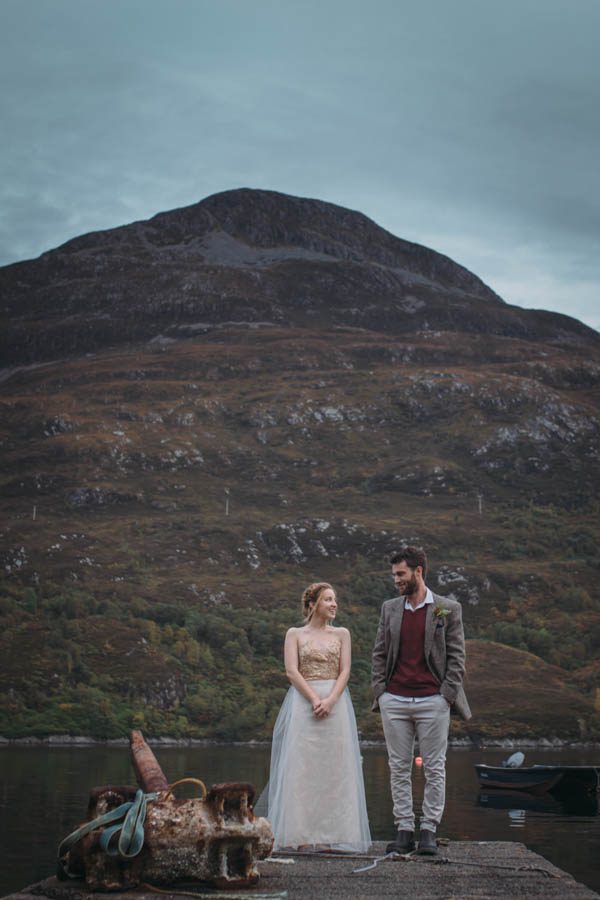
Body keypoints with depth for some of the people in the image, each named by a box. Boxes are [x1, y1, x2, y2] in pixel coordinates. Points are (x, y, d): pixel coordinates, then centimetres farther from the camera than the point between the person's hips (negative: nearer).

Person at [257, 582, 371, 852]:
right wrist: (315, 699, -15)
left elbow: (345, 671, 4)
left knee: (334, 768, -1)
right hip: (303, 703, -2)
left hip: (336, 703, 2)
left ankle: (330, 834, 2)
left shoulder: (342, 634, 13)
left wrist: (330, 700, -12)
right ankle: (302, 835, -5)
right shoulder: (295, 634, 8)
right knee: (302, 767, -6)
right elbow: (292, 671, -3)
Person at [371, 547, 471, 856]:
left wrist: (448, 694, -7)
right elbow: (379, 653, 14)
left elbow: (457, 655, 1)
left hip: (432, 701, -3)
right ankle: (404, 830, 9)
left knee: (434, 768, 1)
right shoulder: (389, 609, 12)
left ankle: (429, 831, 7)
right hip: (394, 700, 3)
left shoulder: (448, 609, 2)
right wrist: (379, 689, 3)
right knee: (399, 768, 4)